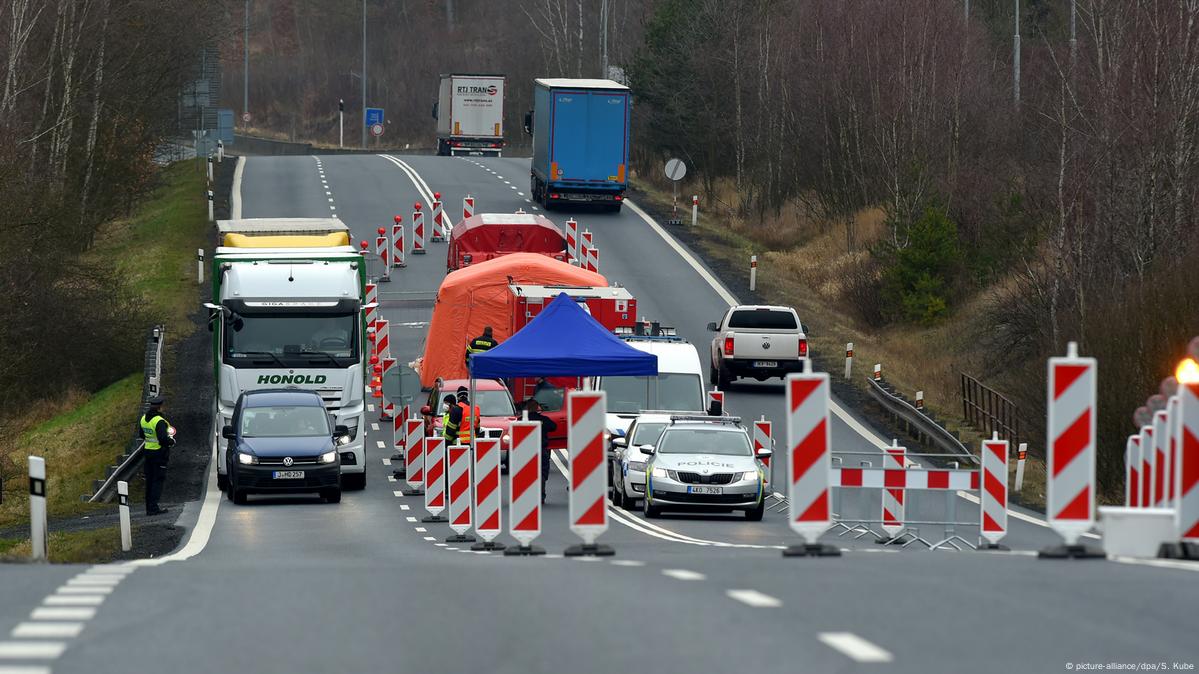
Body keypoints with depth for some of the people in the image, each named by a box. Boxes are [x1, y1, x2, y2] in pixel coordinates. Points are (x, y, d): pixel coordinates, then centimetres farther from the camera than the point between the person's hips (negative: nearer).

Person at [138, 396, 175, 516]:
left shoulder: (143, 419, 5)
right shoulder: (159, 421, -21)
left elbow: (141, 434, 18)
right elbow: (163, 439, -26)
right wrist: (172, 441, -7)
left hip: (148, 451, 8)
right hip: (159, 453, -8)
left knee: (149, 480, 13)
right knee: (158, 480, -2)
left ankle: (149, 507, 17)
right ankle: (153, 507, -5)